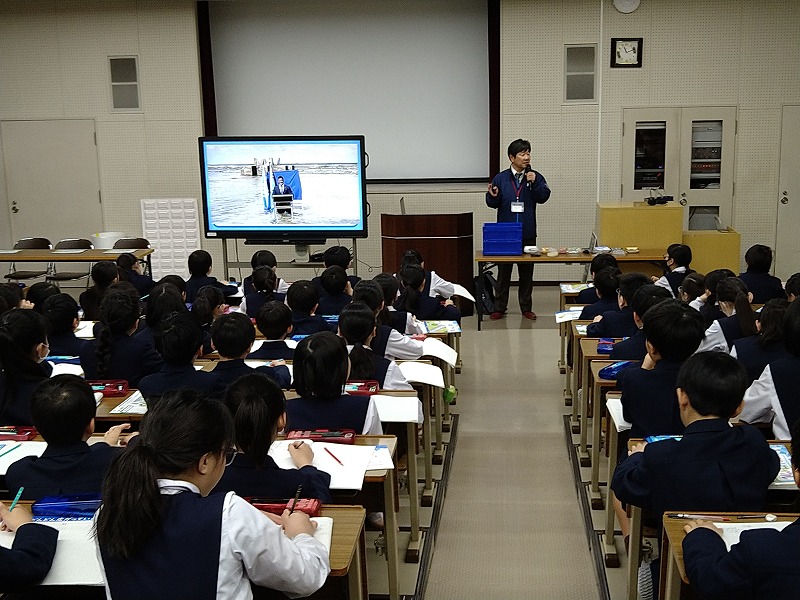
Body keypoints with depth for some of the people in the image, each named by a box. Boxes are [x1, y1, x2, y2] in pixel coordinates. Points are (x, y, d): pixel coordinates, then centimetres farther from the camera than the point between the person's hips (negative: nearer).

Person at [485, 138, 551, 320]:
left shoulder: (535, 177, 3)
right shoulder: (500, 178, 1)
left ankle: (526, 308, 19)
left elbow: (543, 197, -8)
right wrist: (493, 196, -21)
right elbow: (492, 203, 0)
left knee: (526, 273, 9)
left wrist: (535, 183, -22)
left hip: (527, 234, 1)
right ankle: (499, 308, 15)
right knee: (503, 272, 7)